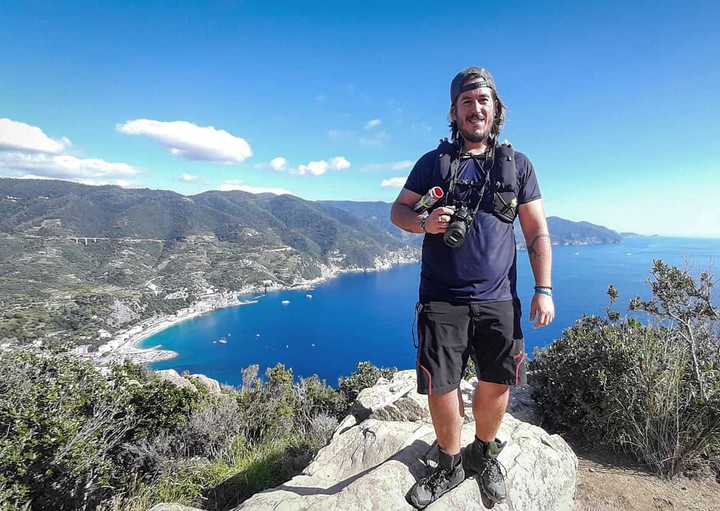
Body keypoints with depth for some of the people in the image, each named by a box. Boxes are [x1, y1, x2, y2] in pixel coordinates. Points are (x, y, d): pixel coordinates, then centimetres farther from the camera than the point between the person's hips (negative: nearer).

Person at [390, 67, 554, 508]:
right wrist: (424, 222, -15)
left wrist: (544, 289, 0)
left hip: (498, 299, 2)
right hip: (442, 300, -1)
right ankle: (451, 465, 27)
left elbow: (538, 232, 9)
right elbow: (398, 211, 7)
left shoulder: (518, 165, 10)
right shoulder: (434, 162, 7)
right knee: (441, 388, 1)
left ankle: (484, 454, 37)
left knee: (497, 384, 9)